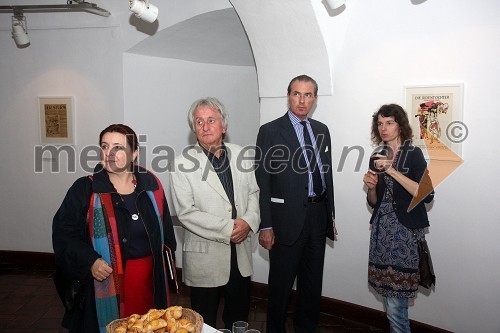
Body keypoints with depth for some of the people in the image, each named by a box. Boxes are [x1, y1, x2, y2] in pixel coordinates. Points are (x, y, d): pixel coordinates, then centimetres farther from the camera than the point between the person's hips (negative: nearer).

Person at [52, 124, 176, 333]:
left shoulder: (151, 184, 2)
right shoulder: (85, 189, -6)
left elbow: (165, 229, 11)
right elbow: (64, 233, -6)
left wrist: (165, 262, 8)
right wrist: (89, 261, -19)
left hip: (149, 282, 3)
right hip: (105, 283, -3)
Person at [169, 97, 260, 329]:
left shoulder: (241, 156, 3)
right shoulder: (183, 163, -10)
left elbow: (254, 193, 9)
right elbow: (186, 213, -14)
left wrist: (249, 221, -10)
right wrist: (227, 229, -17)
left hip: (240, 254, 4)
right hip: (205, 256, -4)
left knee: (239, 320, 20)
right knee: (205, 325, 14)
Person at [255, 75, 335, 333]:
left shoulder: (321, 130, 11)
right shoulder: (270, 131, -7)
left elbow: (327, 174, 15)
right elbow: (262, 181, -10)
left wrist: (331, 215, 14)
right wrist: (266, 226, -13)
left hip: (318, 216, 6)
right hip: (287, 218, -5)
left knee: (312, 281, 18)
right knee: (281, 283, 7)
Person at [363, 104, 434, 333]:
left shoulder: (413, 154, -4)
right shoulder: (378, 157, 11)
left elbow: (426, 194, -17)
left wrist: (392, 171, -20)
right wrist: (371, 186, -6)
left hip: (404, 230, -5)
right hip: (381, 229, 5)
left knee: (395, 302, -6)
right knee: (388, 291, 11)